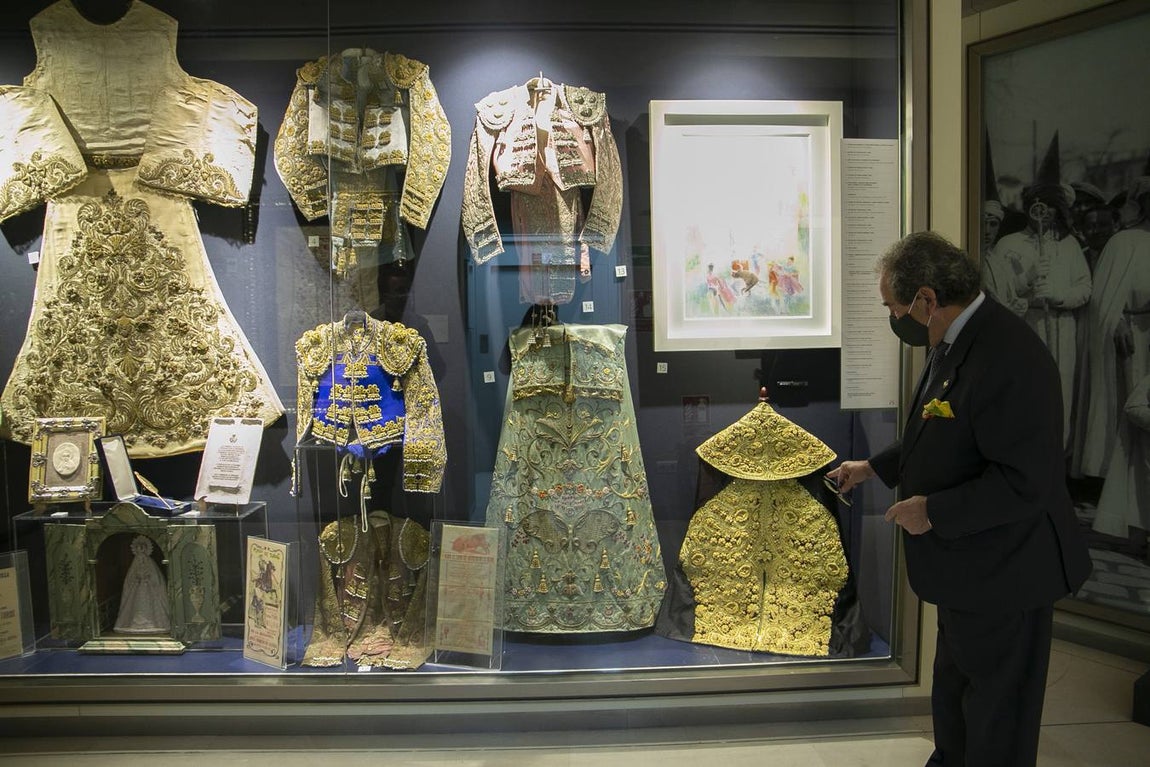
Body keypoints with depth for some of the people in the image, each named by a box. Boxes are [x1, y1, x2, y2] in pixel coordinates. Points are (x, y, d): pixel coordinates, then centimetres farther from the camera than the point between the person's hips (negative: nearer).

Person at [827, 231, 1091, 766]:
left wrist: (933, 511, -22)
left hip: (1002, 580, -10)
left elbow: (1024, 482, -31)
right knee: (953, 699, 27)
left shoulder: (1008, 357, -30)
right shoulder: (959, 342, 3)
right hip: (966, 569, 10)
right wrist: (873, 467, 19)